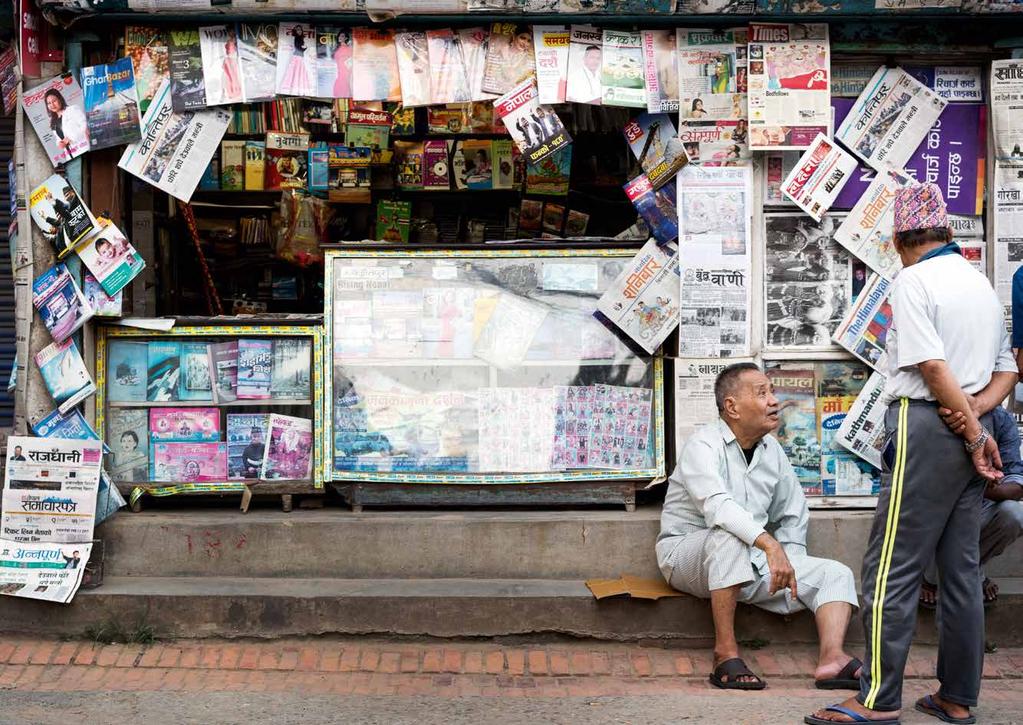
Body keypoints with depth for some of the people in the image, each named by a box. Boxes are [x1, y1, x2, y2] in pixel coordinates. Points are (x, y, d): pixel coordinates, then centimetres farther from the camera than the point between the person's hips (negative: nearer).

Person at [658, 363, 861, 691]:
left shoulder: (772, 449, 9)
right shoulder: (703, 445, -14)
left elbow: (793, 515, 18)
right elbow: (717, 506, -34)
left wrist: (787, 566, 3)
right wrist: (769, 544, -44)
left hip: (751, 563, 7)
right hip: (688, 551, -7)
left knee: (835, 574, -7)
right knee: (729, 538, -40)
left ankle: (832, 658, -30)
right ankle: (725, 653, -35)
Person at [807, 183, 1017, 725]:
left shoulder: (912, 280, -7)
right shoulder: (981, 284, 18)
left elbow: (934, 366, -16)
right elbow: (1006, 370, 17)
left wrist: (974, 434, -11)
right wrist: (976, 411, -1)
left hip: (925, 427, -8)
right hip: (969, 431, 8)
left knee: (890, 569, -6)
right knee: (961, 569, 11)